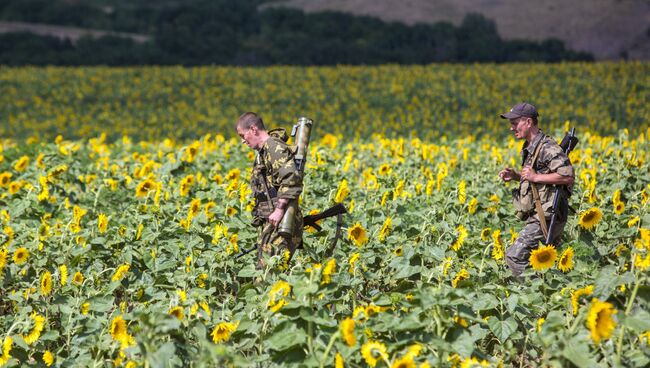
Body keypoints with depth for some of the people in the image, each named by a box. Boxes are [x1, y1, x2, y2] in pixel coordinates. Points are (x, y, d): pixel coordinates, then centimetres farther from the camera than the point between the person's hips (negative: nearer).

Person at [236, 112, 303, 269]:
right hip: (269, 223, 11)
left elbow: (291, 178, -23)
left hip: (279, 222, -11)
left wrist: (280, 209, -26)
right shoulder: (263, 151, 22)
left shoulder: (274, 147, -11)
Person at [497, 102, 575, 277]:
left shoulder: (547, 147, -16)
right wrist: (515, 176, 11)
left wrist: (536, 177, -22)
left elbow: (568, 176, -26)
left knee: (514, 256, -14)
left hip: (546, 218, -11)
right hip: (538, 216, 11)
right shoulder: (530, 148, 16)